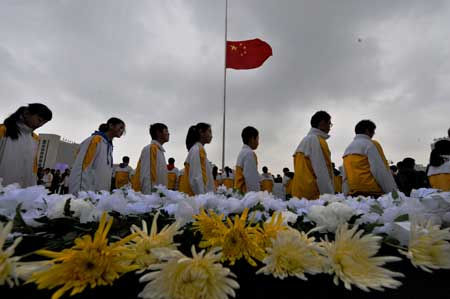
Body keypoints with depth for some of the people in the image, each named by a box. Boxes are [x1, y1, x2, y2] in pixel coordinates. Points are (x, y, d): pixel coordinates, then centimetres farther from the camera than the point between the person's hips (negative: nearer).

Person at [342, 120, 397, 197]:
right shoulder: (370, 144, -3)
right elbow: (381, 171, -12)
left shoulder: (347, 149, 16)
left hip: (353, 193, 7)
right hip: (372, 192, -7)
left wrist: (347, 194, 14)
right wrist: (392, 192, -10)